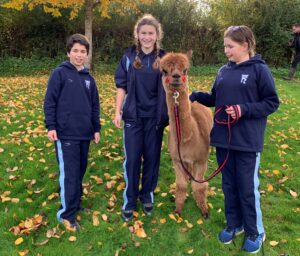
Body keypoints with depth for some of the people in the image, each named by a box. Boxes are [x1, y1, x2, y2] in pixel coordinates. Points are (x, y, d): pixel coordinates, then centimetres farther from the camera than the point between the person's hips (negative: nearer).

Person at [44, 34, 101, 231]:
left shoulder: (89, 78, 11)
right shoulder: (60, 73, -4)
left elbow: (95, 106, 15)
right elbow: (49, 101, -6)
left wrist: (96, 129, 14)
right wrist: (50, 126, -11)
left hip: (84, 134, 6)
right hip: (65, 133, -6)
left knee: (81, 171, 14)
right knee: (69, 174, -4)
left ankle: (75, 203, 30)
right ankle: (67, 214, 6)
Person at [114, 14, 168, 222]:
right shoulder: (129, 57, 1)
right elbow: (122, 86, 3)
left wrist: (171, 114, 0)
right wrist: (117, 112, -3)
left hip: (155, 116, 1)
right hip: (133, 115, 0)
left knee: (152, 157, 8)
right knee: (132, 158, 2)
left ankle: (147, 195, 27)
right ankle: (130, 200, 16)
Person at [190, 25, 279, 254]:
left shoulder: (259, 70, -8)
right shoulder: (223, 71, 8)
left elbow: (272, 103, -8)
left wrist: (244, 109, -20)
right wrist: (197, 96, -1)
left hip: (247, 141, -5)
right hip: (223, 138, 5)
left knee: (248, 188, 6)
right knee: (229, 185, 16)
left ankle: (255, 232, 27)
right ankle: (234, 224, 35)